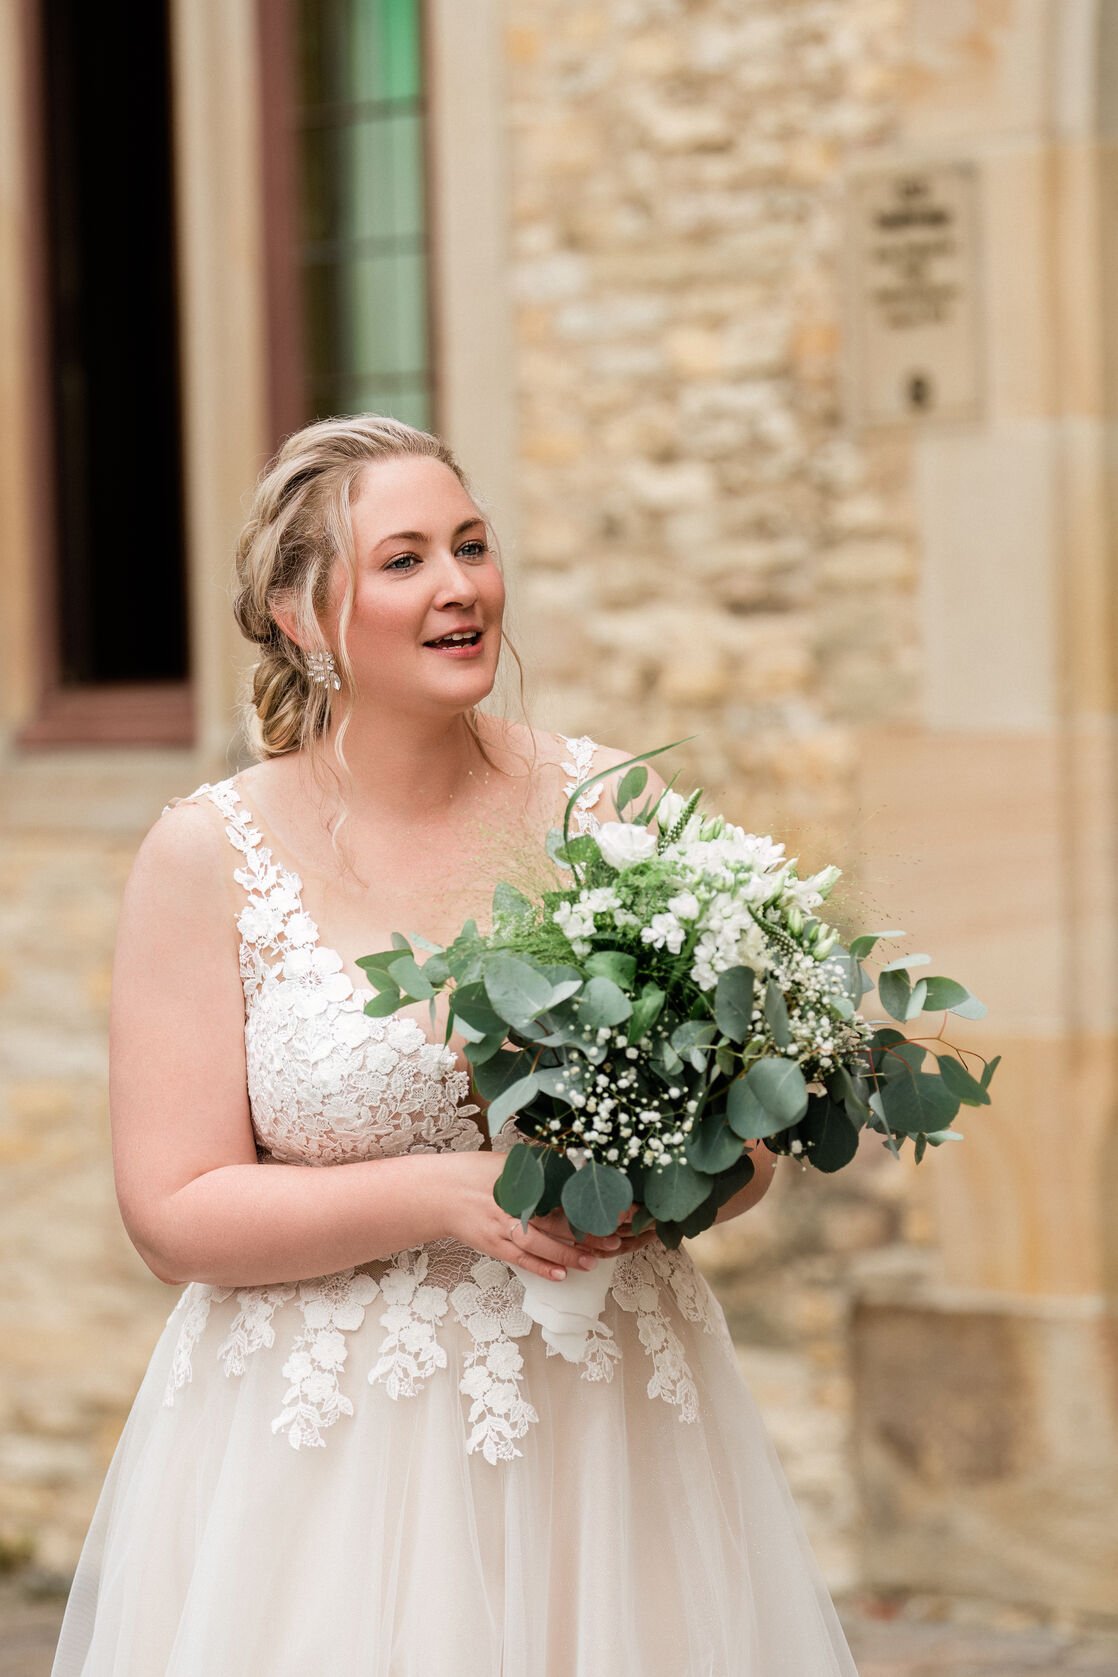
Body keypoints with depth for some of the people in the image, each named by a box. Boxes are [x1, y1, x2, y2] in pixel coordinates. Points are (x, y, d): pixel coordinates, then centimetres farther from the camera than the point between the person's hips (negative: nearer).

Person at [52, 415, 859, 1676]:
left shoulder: (615, 805, 1)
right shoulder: (209, 857, -4)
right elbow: (175, 1216, -8)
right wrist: (450, 1195, -18)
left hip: (612, 1424, 2)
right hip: (330, 1463, -2)